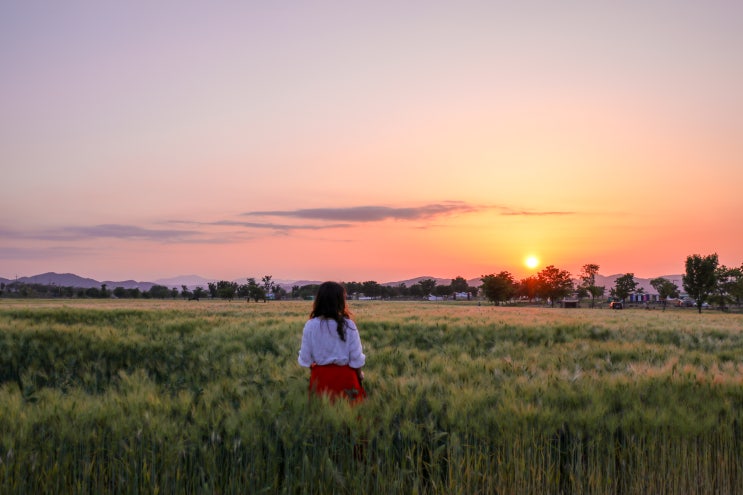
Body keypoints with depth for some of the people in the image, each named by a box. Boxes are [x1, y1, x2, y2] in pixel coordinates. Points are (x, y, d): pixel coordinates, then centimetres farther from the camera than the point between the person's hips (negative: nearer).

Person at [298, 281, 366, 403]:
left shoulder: (310, 325, -10)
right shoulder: (348, 325, -12)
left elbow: (305, 357, -3)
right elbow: (356, 357, -6)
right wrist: (359, 374, 12)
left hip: (320, 375, 2)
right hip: (344, 375, -1)